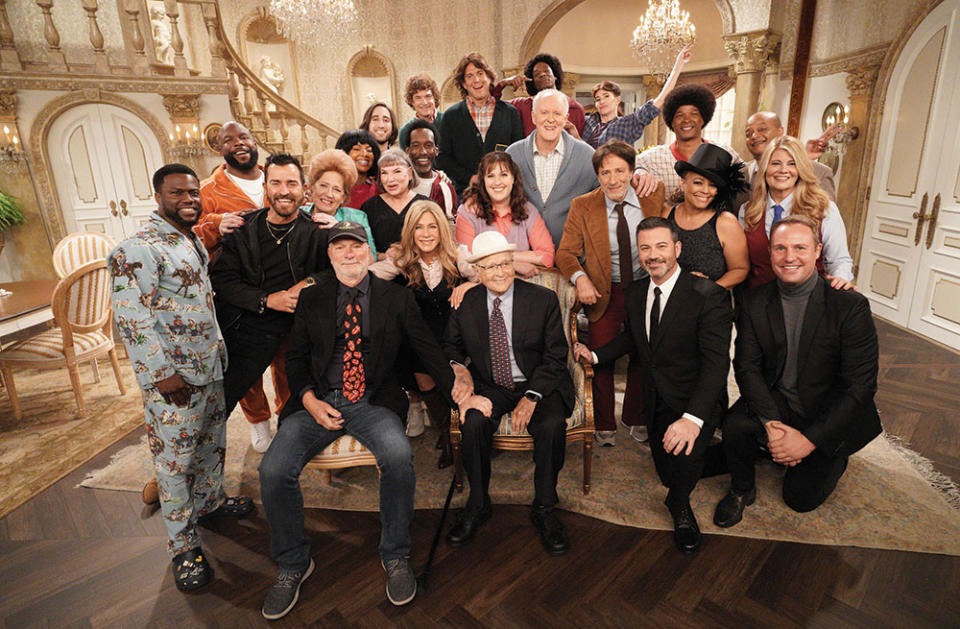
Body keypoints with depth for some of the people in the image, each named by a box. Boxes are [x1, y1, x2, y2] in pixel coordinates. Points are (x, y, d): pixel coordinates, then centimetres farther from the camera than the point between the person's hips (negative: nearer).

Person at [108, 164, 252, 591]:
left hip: (210, 367, 8)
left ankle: (211, 500, 45)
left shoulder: (193, 241, 11)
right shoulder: (137, 250, -17)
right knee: (175, 459, 5)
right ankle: (183, 546, 20)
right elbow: (131, 319, -21)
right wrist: (163, 375, -20)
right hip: (173, 380, -8)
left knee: (212, 441, 22)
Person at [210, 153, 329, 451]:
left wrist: (308, 286, -16)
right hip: (226, 324, 3)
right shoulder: (244, 228, 3)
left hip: (267, 333, -3)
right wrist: (266, 300, -14)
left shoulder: (314, 234, -3)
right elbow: (221, 279, -1)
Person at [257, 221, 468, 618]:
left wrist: (452, 383, -7)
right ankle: (293, 564, 10)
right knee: (273, 469, -18)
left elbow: (426, 347, 6)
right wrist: (310, 400, -6)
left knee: (398, 455, -31)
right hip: (319, 401, 2)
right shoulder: (311, 298, 12)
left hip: (373, 402, -2)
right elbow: (296, 357, 11)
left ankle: (395, 556, -4)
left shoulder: (395, 297, 7)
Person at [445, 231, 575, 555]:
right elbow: (451, 346, 13)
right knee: (473, 422, -28)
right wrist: (457, 366, -12)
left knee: (553, 425, -30)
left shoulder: (544, 300, -6)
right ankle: (478, 505, -2)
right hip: (489, 387, 2)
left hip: (537, 385, -1)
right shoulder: (465, 303, 0)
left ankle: (544, 509, -5)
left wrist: (531, 398, -19)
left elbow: (555, 356, -7)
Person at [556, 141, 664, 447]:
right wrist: (580, 278, -25)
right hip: (603, 292, -1)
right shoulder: (582, 207, -6)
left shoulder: (653, 198, -3)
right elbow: (565, 252, -6)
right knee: (602, 358, -2)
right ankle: (604, 425, 20)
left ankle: (635, 418, 34)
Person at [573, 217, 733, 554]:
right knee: (666, 470, 13)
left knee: (684, 452, -28)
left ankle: (679, 504, 4)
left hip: (694, 399, -5)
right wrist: (595, 355, 6)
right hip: (656, 398, 6)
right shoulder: (636, 292, 1)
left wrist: (693, 418, -39)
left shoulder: (708, 295, -20)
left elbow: (716, 362, -27)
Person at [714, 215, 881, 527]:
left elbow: (860, 385, -17)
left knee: (801, 498, -1)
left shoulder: (851, 306, -15)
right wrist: (772, 424, -23)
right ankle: (741, 490, 2)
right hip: (773, 404, 2)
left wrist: (810, 439, -22)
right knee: (736, 424, -28)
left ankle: (834, 457, 31)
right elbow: (747, 367, -9)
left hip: (828, 414, -1)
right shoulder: (754, 302, -7)